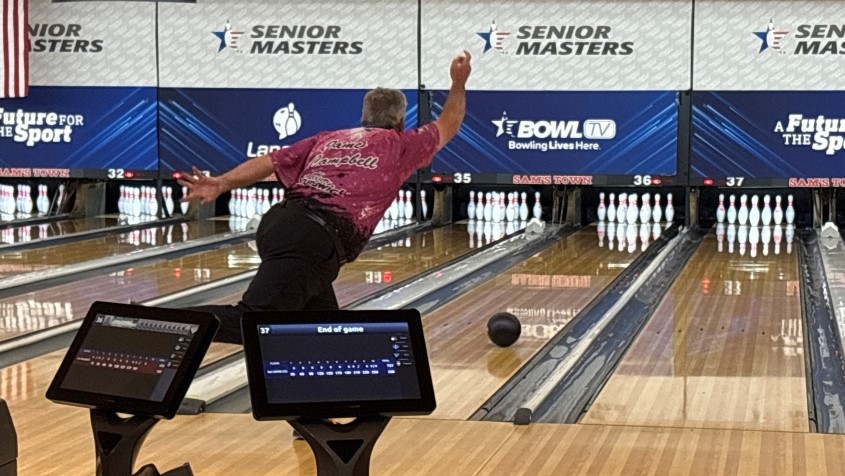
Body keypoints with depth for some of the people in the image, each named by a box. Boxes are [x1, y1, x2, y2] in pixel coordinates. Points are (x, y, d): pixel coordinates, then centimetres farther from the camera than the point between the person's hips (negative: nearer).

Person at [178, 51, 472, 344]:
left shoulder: (328, 139, 27)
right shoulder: (399, 145, 16)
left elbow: (271, 161, 14)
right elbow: (447, 126, 35)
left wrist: (221, 184, 6)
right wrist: (459, 83, 50)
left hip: (279, 223, 7)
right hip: (316, 240, -7)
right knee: (248, 322, -18)